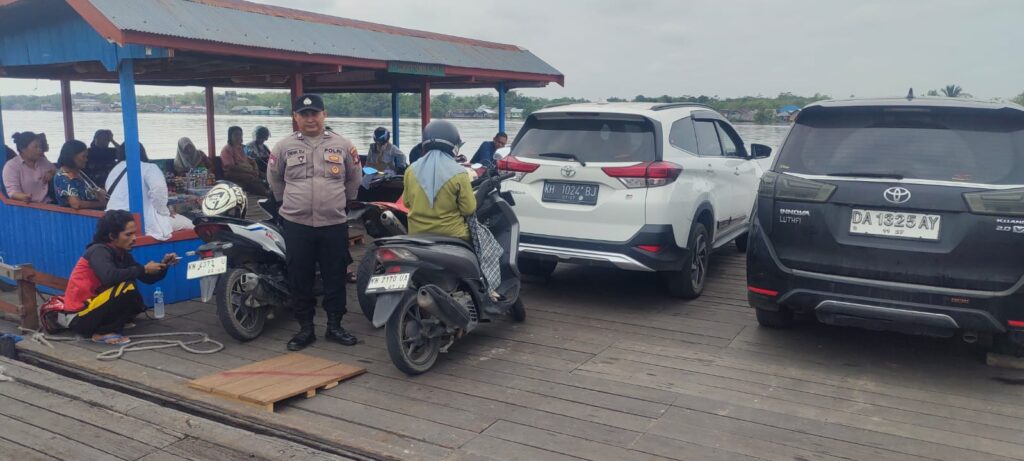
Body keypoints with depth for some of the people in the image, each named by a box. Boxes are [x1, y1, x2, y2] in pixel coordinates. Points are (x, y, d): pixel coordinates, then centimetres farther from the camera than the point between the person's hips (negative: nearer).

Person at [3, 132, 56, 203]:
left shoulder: (43, 161, 15)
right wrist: (23, 197, -36)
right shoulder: (11, 166, -3)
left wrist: (51, 173, 3)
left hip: (46, 204, 3)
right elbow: (12, 191, -13)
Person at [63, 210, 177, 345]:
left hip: (94, 310, 8)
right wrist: (143, 269, -28)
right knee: (127, 287, -25)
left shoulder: (122, 254, 6)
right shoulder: (99, 251, -17)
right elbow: (109, 276, -38)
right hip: (79, 318, -8)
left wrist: (163, 265, -12)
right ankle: (103, 332, -14)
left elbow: (148, 278, 6)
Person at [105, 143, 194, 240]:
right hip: (144, 222, -8)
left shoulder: (114, 171, 19)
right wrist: (164, 211, -9)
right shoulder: (147, 167, -4)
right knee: (187, 224, 10)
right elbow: (158, 188, -23)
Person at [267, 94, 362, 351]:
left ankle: (334, 326, 20)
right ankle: (305, 329, 18)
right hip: (297, 225, 0)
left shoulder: (342, 145, 2)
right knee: (300, 280, 6)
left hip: (334, 224, 0)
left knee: (335, 279, 7)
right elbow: (274, 179, 16)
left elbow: (354, 178, 14)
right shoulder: (284, 147, 2)